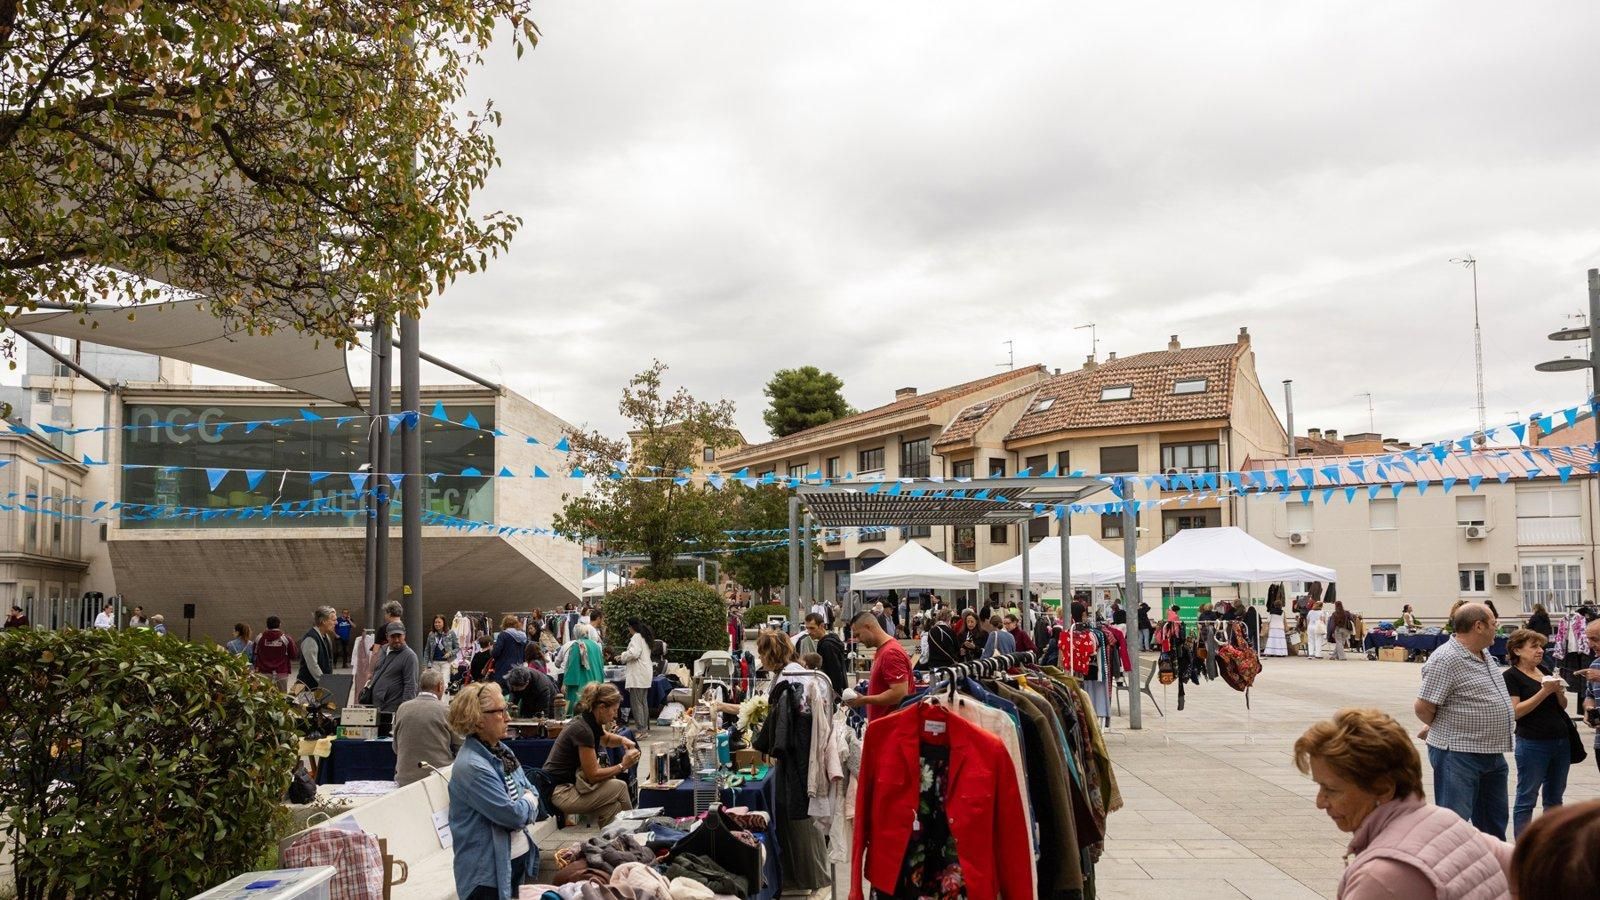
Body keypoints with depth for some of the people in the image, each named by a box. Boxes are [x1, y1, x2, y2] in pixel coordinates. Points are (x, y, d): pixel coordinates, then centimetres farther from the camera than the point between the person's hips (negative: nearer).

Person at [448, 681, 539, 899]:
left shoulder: (502, 751, 7)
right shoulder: (472, 767, -23)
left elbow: (533, 794, 12)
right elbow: (513, 815, -24)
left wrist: (522, 808, -9)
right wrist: (528, 802, -4)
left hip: (520, 857, 9)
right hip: (488, 872, -9)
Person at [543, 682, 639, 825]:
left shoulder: (591, 722, 5)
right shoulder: (582, 729, -22)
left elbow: (606, 739, 29)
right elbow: (593, 775, -19)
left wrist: (622, 740, 8)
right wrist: (622, 766, -11)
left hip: (570, 783, 10)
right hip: (560, 792, -10)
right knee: (620, 787, -11)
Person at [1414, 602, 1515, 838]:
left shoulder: (1484, 654, 10)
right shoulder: (1446, 659, -20)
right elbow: (1423, 707, -20)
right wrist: (1444, 729, 0)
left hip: (1493, 753, 9)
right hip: (1458, 755, -9)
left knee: (1494, 823, 19)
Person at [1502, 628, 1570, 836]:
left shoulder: (1544, 670, 12)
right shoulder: (1510, 676, -7)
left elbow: (1563, 705, 16)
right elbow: (1516, 711, -17)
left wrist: (1559, 691, -6)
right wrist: (1544, 691, -19)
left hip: (1561, 741, 6)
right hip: (1533, 744, -6)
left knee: (1555, 797, 13)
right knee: (1526, 798, 0)